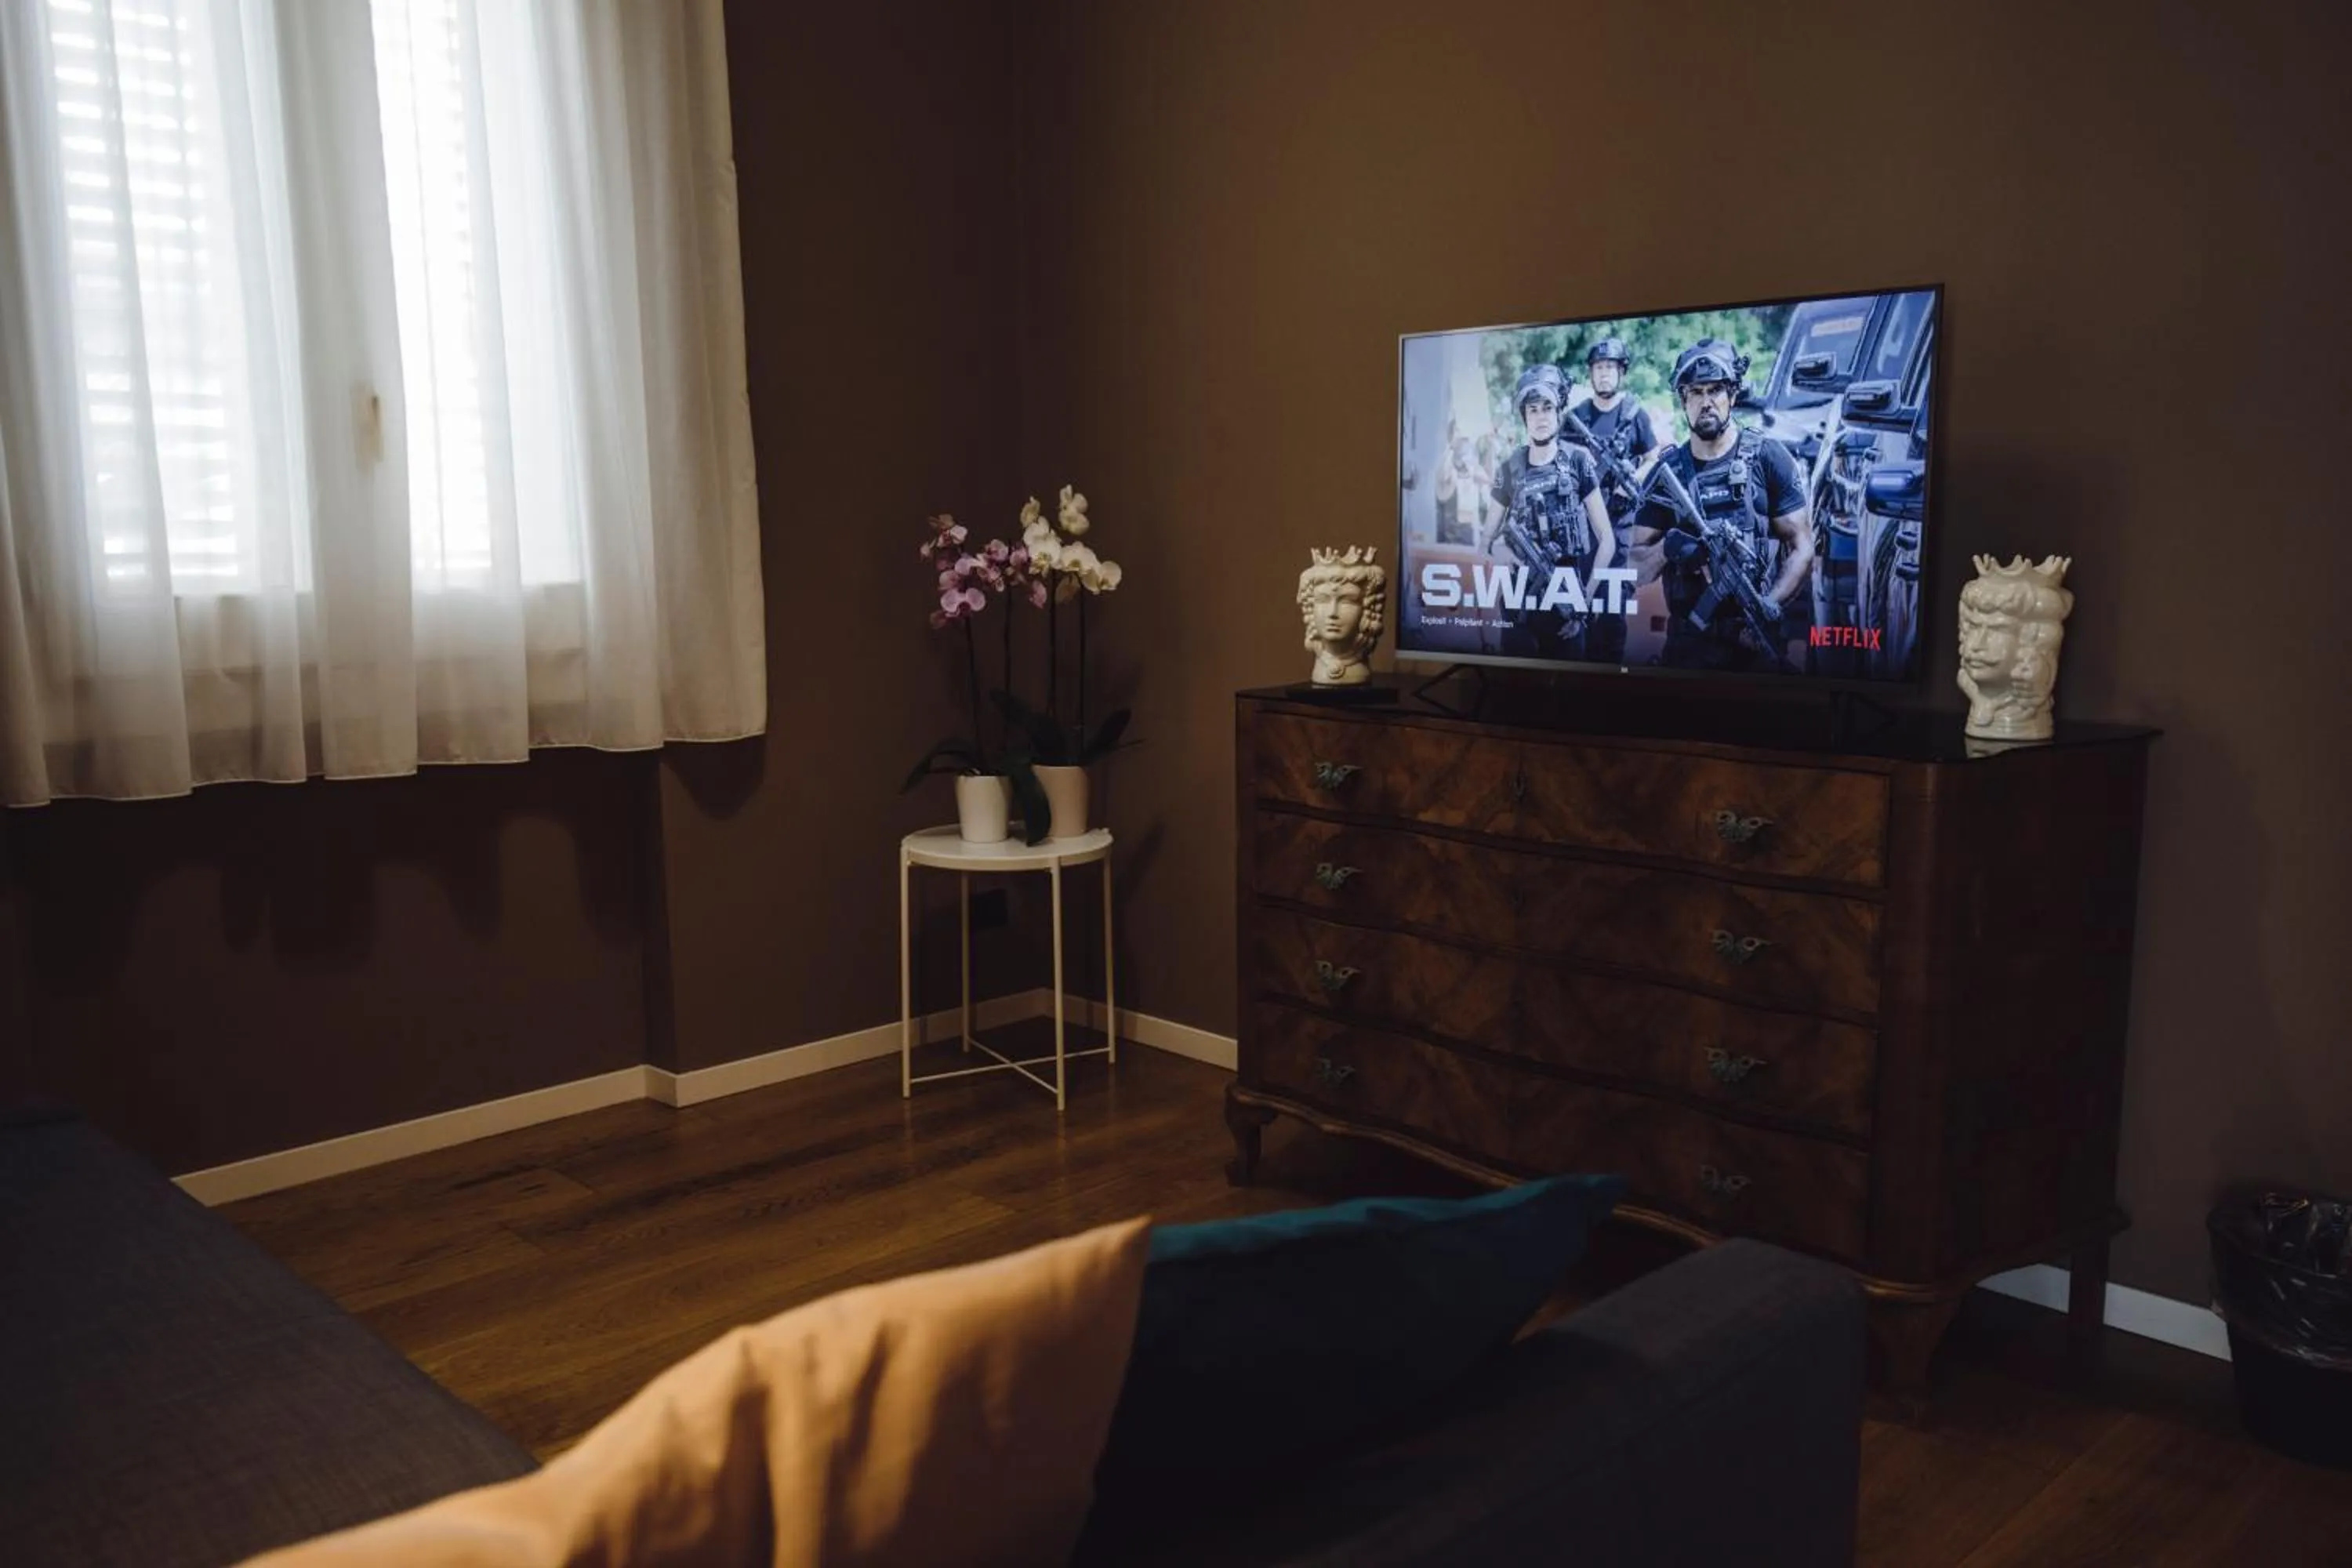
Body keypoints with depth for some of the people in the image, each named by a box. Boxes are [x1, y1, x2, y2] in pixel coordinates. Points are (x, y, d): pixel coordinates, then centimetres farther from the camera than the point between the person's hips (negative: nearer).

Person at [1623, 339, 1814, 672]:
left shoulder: (1768, 458, -1)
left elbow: (1802, 547, -4)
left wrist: (1769, 607, -19)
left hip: (1758, 639, -2)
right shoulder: (1667, 471, 5)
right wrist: (1666, 550, -17)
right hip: (1688, 641, 2)